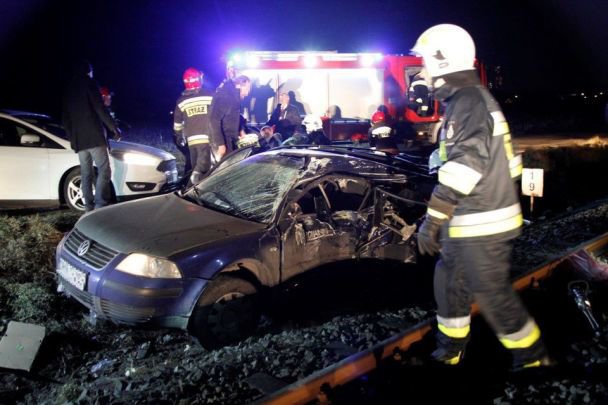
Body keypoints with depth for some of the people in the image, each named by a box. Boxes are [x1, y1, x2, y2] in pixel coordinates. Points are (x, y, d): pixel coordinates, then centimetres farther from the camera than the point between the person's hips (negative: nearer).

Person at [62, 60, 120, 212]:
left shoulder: (68, 89, 20)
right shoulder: (89, 83, -1)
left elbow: (65, 118, 21)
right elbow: (100, 109, -10)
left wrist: (72, 137, 27)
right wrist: (114, 128, -5)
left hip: (78, 139, 7)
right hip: (94, 135, -7)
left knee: (86, 173, 9)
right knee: (104, 170, -8)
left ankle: (89, 207, 7)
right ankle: (100, 206, -18)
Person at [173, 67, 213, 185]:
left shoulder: (181, 101, 9)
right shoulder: (209, 96, -1)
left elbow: (177, 124, 15)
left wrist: (179, 137, 30)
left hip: (191, 139, 4)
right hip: (207, 137, -4)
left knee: (196, 165, 13)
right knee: (205, 162, -12)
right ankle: (197, 173, -38)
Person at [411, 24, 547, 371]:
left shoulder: (469, 101, -17)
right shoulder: (468, 99, 14)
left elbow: (466, 163, -27)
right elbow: (507, 161, 21)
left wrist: (433, 218, -26)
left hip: (481, 227, -10)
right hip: (467, 225, 10)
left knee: (493, 295, 2)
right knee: (450, 285, 18)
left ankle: (533, 358, 21)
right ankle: (450, 353, 33)